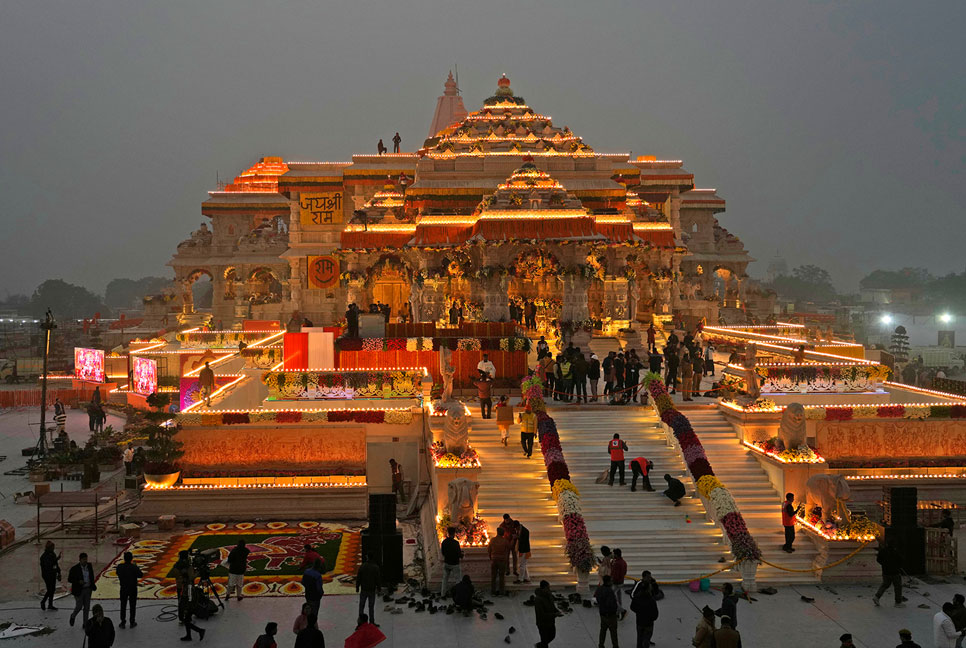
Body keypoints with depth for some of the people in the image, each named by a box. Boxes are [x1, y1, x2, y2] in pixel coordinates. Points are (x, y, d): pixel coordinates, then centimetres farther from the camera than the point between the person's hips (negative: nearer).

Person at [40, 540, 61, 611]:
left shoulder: (53, 554, 6)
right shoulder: (44, 556, -18)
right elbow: (48, 565, -26)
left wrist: (58, 572, 13)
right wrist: (56, 559, -32)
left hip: (53, 574, 8)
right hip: (47, 575, -8)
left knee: (53, 589, 11)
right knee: (50, 590, -4)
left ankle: (50, 605, 22)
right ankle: (43, 601, 21)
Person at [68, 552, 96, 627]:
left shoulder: (89, 566, 1)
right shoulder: (74, 569, -13)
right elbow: (69, 579, -10)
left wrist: (92, 585, 11)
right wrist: (78, 582, -24)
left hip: (87, 589, 4)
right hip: (78, 590, -4)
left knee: (87, 607, 5)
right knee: (79, 606, -2)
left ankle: (85, 623, 15)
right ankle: (73, 616, 30)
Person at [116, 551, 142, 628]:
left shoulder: (120, 567, -13)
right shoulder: (134, 567, -19)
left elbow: (118, 573, 6)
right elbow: (141, 575, -8)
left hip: (123, 589, 2)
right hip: (133, 589, -2)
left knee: (123, 605, 13)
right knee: (132, 605, 10)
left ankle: (123, 622, 17)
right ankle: (132, 622, 15)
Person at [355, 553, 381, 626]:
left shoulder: (362, 566, -6)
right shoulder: (376, 567, -4)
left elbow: (358, 578, -4)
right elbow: (378, 579, -1)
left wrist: (357, 587, 4)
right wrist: (377, 588, 8)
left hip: (364, 590, 0)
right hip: (372, 590, 0)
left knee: (361, 605, 8)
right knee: (371, 606, 8)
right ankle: (372, 621, 8)